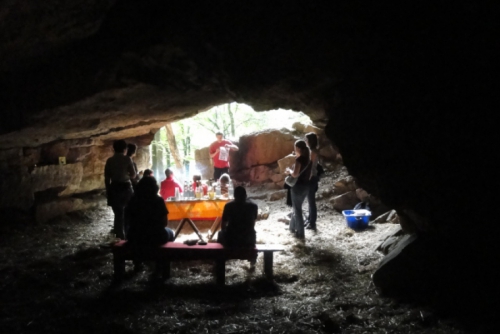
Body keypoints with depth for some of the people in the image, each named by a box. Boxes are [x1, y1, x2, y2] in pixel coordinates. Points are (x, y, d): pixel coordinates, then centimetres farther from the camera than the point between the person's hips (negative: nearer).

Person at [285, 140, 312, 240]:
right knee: (297, 208, 22)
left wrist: (289, 171, -3)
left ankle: (300, 233, 7)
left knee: (297, 209, 2)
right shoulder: (308, 159, 8)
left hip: (298, 186, -8)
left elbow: (295, 174, -24)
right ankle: (292, 227, 35)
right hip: (306, 186, 8)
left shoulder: (299, 159, -17)